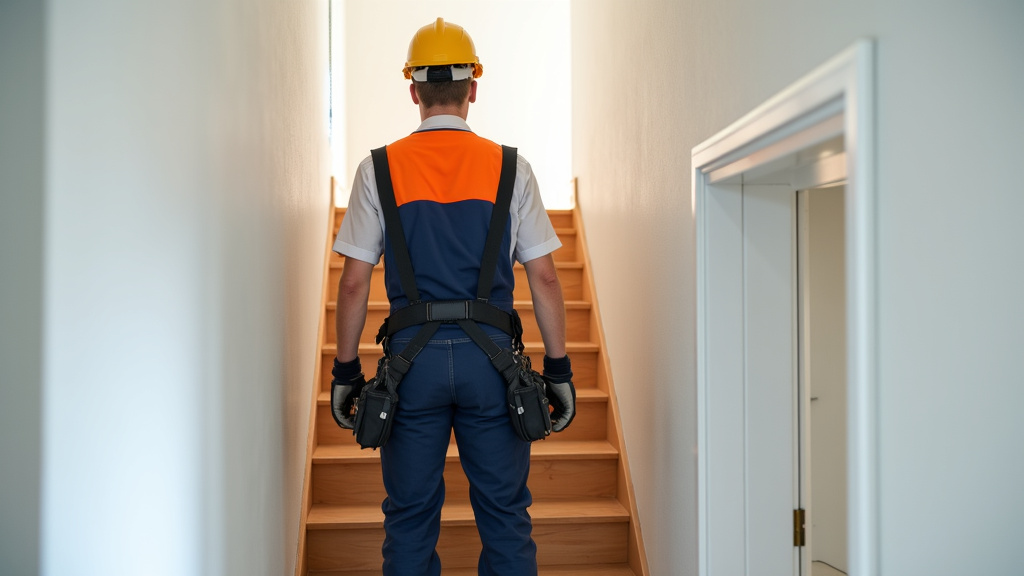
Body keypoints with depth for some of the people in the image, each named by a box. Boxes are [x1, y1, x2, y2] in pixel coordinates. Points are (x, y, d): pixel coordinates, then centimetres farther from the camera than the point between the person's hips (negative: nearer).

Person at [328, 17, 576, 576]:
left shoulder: (380, 169, 1)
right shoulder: (512, 168, 2)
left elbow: (355, 283, 0)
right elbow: (544, 279, 1)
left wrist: (345, 370, 9)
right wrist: (559, 368, 7)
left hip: (412, 358, 0)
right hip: (492, 354, 0)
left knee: (410, 518, 10)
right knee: (505, 518, 9)